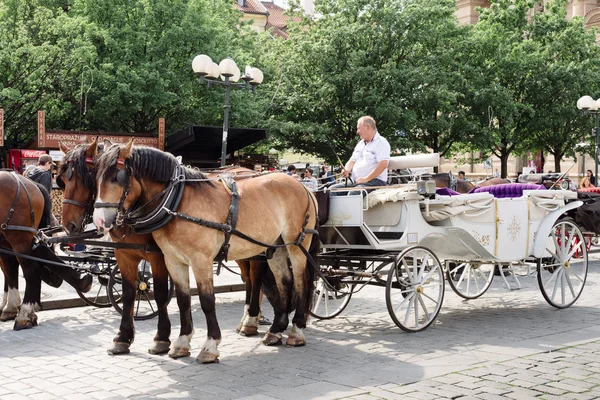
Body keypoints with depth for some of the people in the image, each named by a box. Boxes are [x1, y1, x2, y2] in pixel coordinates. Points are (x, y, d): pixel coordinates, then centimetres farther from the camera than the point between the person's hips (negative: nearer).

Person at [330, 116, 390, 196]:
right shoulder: (360, 144, 24)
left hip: (374, 181, -9)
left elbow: (383, 164, -17)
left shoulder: (381, 142, -4)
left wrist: (366, 179, -21)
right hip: (356, 182, 9)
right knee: (333, 189, -10)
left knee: (353, 193, -36)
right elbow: (352, 161, 26)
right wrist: (346, 170, 1)